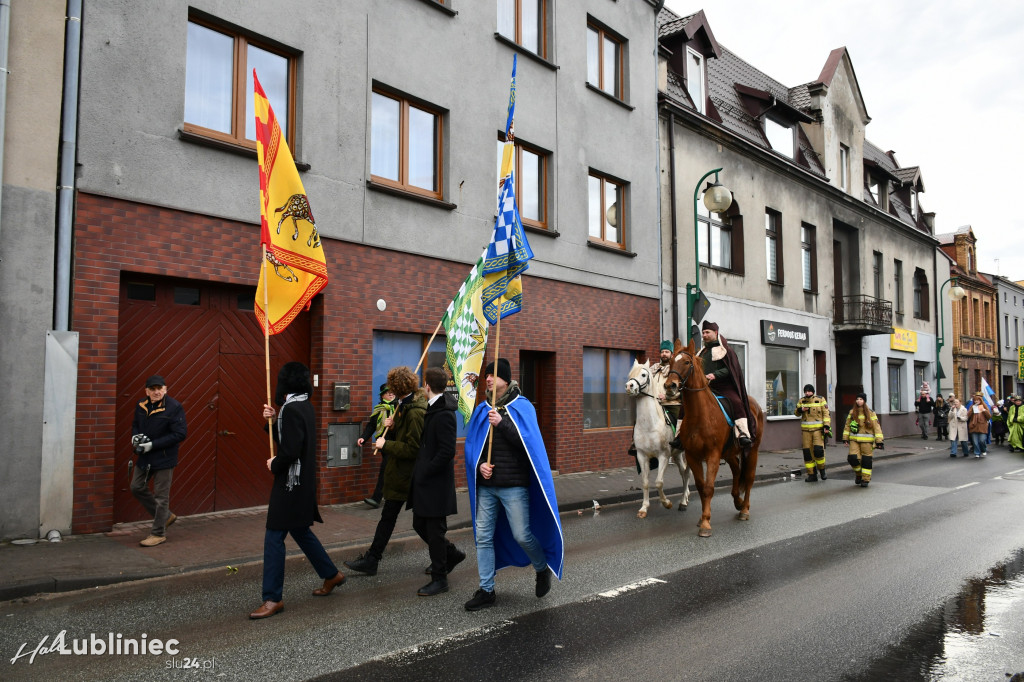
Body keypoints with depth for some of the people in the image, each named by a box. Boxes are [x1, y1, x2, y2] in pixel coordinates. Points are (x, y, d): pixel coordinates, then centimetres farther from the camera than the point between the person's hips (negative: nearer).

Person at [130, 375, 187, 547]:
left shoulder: (174, 407, -17)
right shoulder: (141, 406, 3)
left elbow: (180, 434, -20)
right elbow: (135, 424, 20)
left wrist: (152, 445, -23)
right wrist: (135, 436, -4)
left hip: (164, 458, -7)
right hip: (144, 457, 7)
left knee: (161, 496, 1)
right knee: (137, 488, 15)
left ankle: (158, 533, 15)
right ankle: (166, 516, 31)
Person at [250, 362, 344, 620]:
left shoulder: (291, 409, -19)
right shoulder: (306, 407, 10)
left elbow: (290, 451, -25)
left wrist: (274, 465, -8)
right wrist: (274, 421, 6)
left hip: (290, 483, -10)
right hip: (303, 482, 10)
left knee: (274, 538, -3)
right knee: (301, 531, 21)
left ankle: (273, 599, 3)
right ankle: (331, 574, 33)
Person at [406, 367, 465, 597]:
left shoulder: (443, 414, -20)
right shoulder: (432, 409, 10)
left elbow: (447, 451, -24)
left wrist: (426, 471, -19)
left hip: (436, 483, -9)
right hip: (425, 481, 10)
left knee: (435, 530, 2)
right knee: (419, 524, 17)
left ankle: (439, 579, 15)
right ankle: (452, 553, 35)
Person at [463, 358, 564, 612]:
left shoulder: (522, 407, -2)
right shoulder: (482, 410, 10)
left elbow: (529, 441, -13)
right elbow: (471, 444, 12)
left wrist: (501, 423, -22)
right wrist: (479, 465, -7)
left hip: (514, 485, -4)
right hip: (486, 485, 5)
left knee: (522, 535, -3)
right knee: (483, 537, 4)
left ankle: (543, 569, 27)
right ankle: (486, 591, 16)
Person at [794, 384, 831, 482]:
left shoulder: (820, 400, -2)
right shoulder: (802, 401, 8)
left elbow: (826, 414, -3)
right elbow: (796, 413, 17)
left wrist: (826, 426, -13)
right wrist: (800, 410, -6)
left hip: (818, 429, -4)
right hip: (806, 430, 4)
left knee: (818, 450, -16)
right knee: (807, 452, 1)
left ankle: (822, 470, 9)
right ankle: (812, 475, 9)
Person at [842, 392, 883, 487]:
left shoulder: (870, 413, -2)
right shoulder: (852, 412, 7)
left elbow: (876, 427, -4)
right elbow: (847, 426, 13)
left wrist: (879, 440, -9)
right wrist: (845, 438, 10)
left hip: (867, 440, -2)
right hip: (854, 440, 2)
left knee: (866, 460, 1)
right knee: (852, 458, -8)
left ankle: (865, 479, 14)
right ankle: (859, 474, 19)